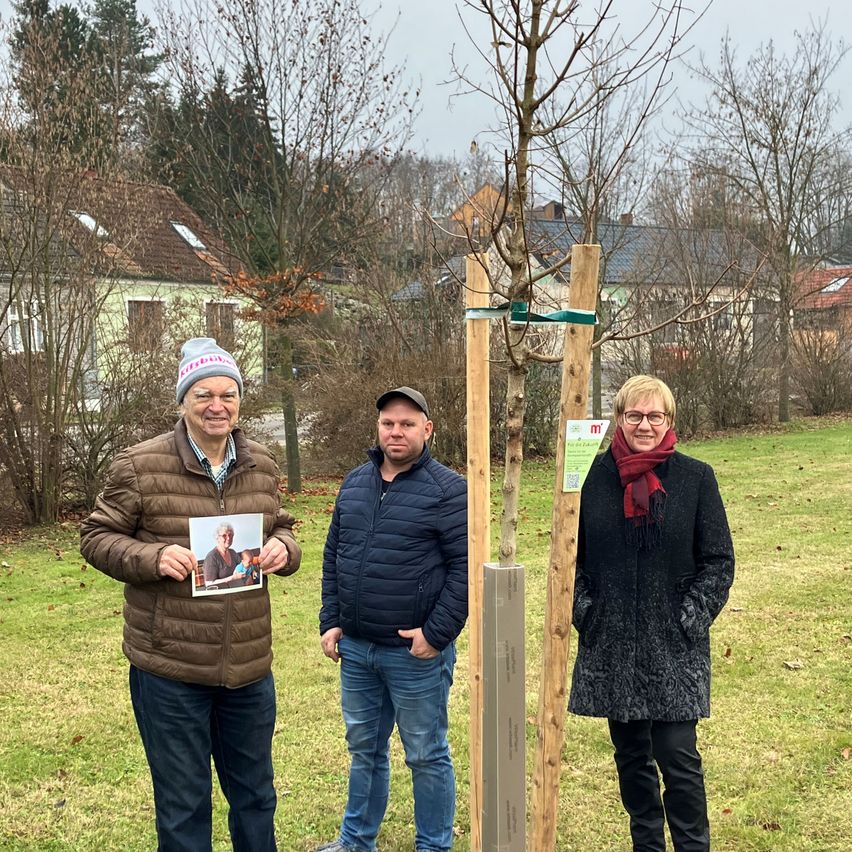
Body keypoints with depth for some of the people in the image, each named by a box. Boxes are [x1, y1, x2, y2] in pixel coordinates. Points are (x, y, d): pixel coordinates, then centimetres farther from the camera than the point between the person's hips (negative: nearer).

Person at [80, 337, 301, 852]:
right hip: (169, 671, -4)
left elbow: (281, 529, 17)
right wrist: (153, 557, -22)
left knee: (255, 796, 21)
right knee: (183, 805, 10)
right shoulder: (140, 466, -10)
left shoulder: (261, 466, 5)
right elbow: (96, 538, -4)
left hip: (250, 667, 4)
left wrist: (283, 549, -7)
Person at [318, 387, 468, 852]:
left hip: (415, 653, -6)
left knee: (426, 756, 8)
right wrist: (330, 621, 7)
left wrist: (437, 633, -17)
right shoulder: (355, 483, 8)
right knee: (363, 748, 19)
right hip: (355, 648, 6)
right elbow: (333, 556, 14)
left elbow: (466, 566, -14)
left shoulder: (447, 490, -10)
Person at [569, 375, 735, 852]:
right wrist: (584, 610, 0)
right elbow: (572, 554, 10)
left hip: (673, 647, -2)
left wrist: (690, 619, -8)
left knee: (677, 754, -6)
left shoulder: (696, 478, -2)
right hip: (611, 645, 2)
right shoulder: (594, 476, 2)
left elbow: (719, 561, 0)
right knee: (631, 754, 12)